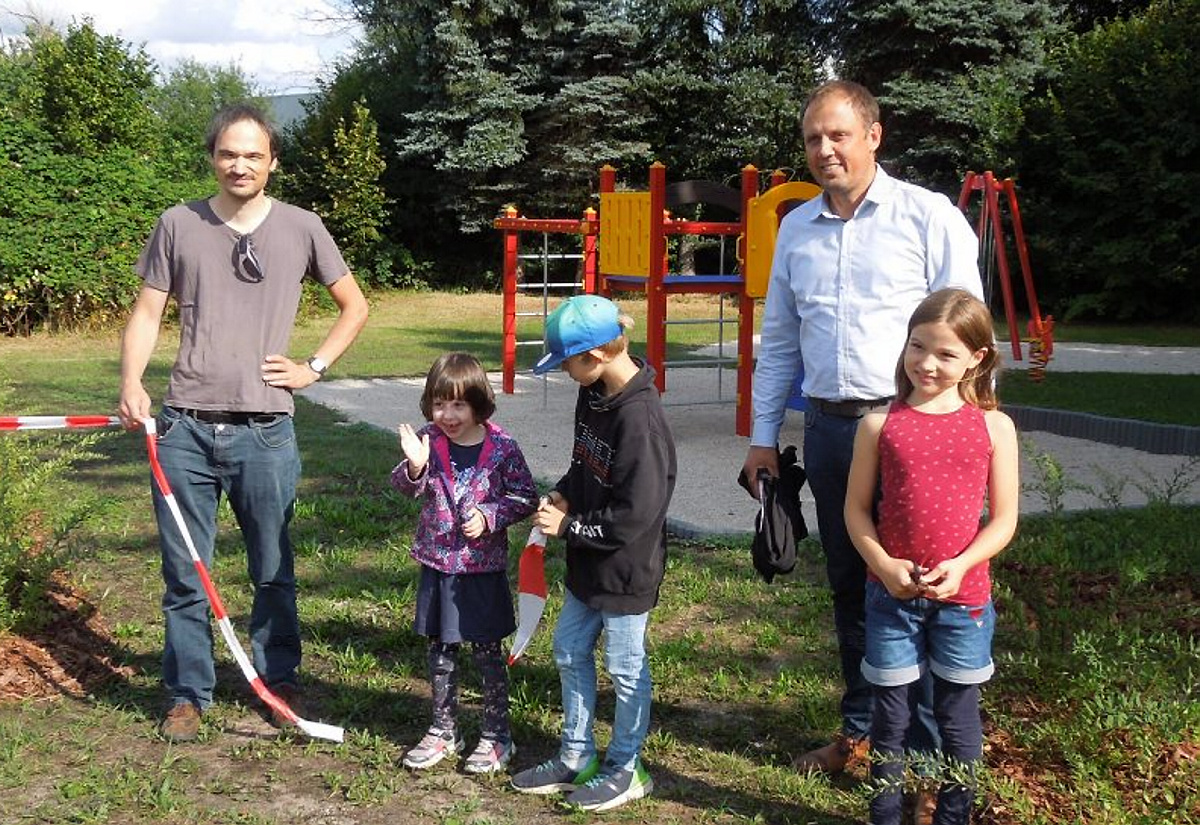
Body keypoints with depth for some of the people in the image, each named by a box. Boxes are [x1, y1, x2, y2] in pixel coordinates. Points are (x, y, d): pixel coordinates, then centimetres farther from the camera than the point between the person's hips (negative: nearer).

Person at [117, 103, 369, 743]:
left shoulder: (300, 228, 4)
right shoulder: (179, 225, 5)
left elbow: (354, 307, 15)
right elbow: (147, 312, 7)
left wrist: (314, 367, 4)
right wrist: (131, 383, -10)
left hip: (265, 431, 0)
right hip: (185, 426, 1)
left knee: (272, 571, 10)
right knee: (184, 573, 7)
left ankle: (279, 681, 28)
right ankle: (188, 694, 21)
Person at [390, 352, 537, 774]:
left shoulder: (501, 446, -10)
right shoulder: (428, 440, -4)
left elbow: (525, 496, -3)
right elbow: (405, 487, -9)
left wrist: (489, 515, -18)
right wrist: (414, 466, -30)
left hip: (483, 566, -3)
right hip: (437, 564, 3)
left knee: (487, 652, 7)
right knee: (440, 650, 14)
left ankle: (497, 734, 20)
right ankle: (443, 730, 29)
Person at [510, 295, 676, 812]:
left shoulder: (639, 417, -27)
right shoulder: (593, 395, 1)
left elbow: (634, 514, -26)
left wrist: (568, 527, -17)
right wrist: (563, 495, -1)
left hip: (627, 568, -9)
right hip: (590, 561, 9)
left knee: (625, 667, 8)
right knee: (570, 652, 18)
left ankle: (625, 769, 26)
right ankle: (576, 758, 34)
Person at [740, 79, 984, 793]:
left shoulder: (930, 216, -4)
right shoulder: (796, 228, 12)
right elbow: (779, 340, 17)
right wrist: (763, 436, 14)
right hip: (828, 430, 5)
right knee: (850, 587, 14)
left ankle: (928, 752, 12)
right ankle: (860, 730, 28)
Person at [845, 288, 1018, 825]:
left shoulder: (993, 427, -3)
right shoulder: (879, 424, -2)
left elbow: (1003, 518, -1)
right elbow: (857, 508, 1)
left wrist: (960, 565, -15)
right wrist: (884, 564, -13)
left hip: (963, 596, 0)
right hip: (892, 593, 0)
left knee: (958, 714, 12)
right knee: (890, 711, 10)